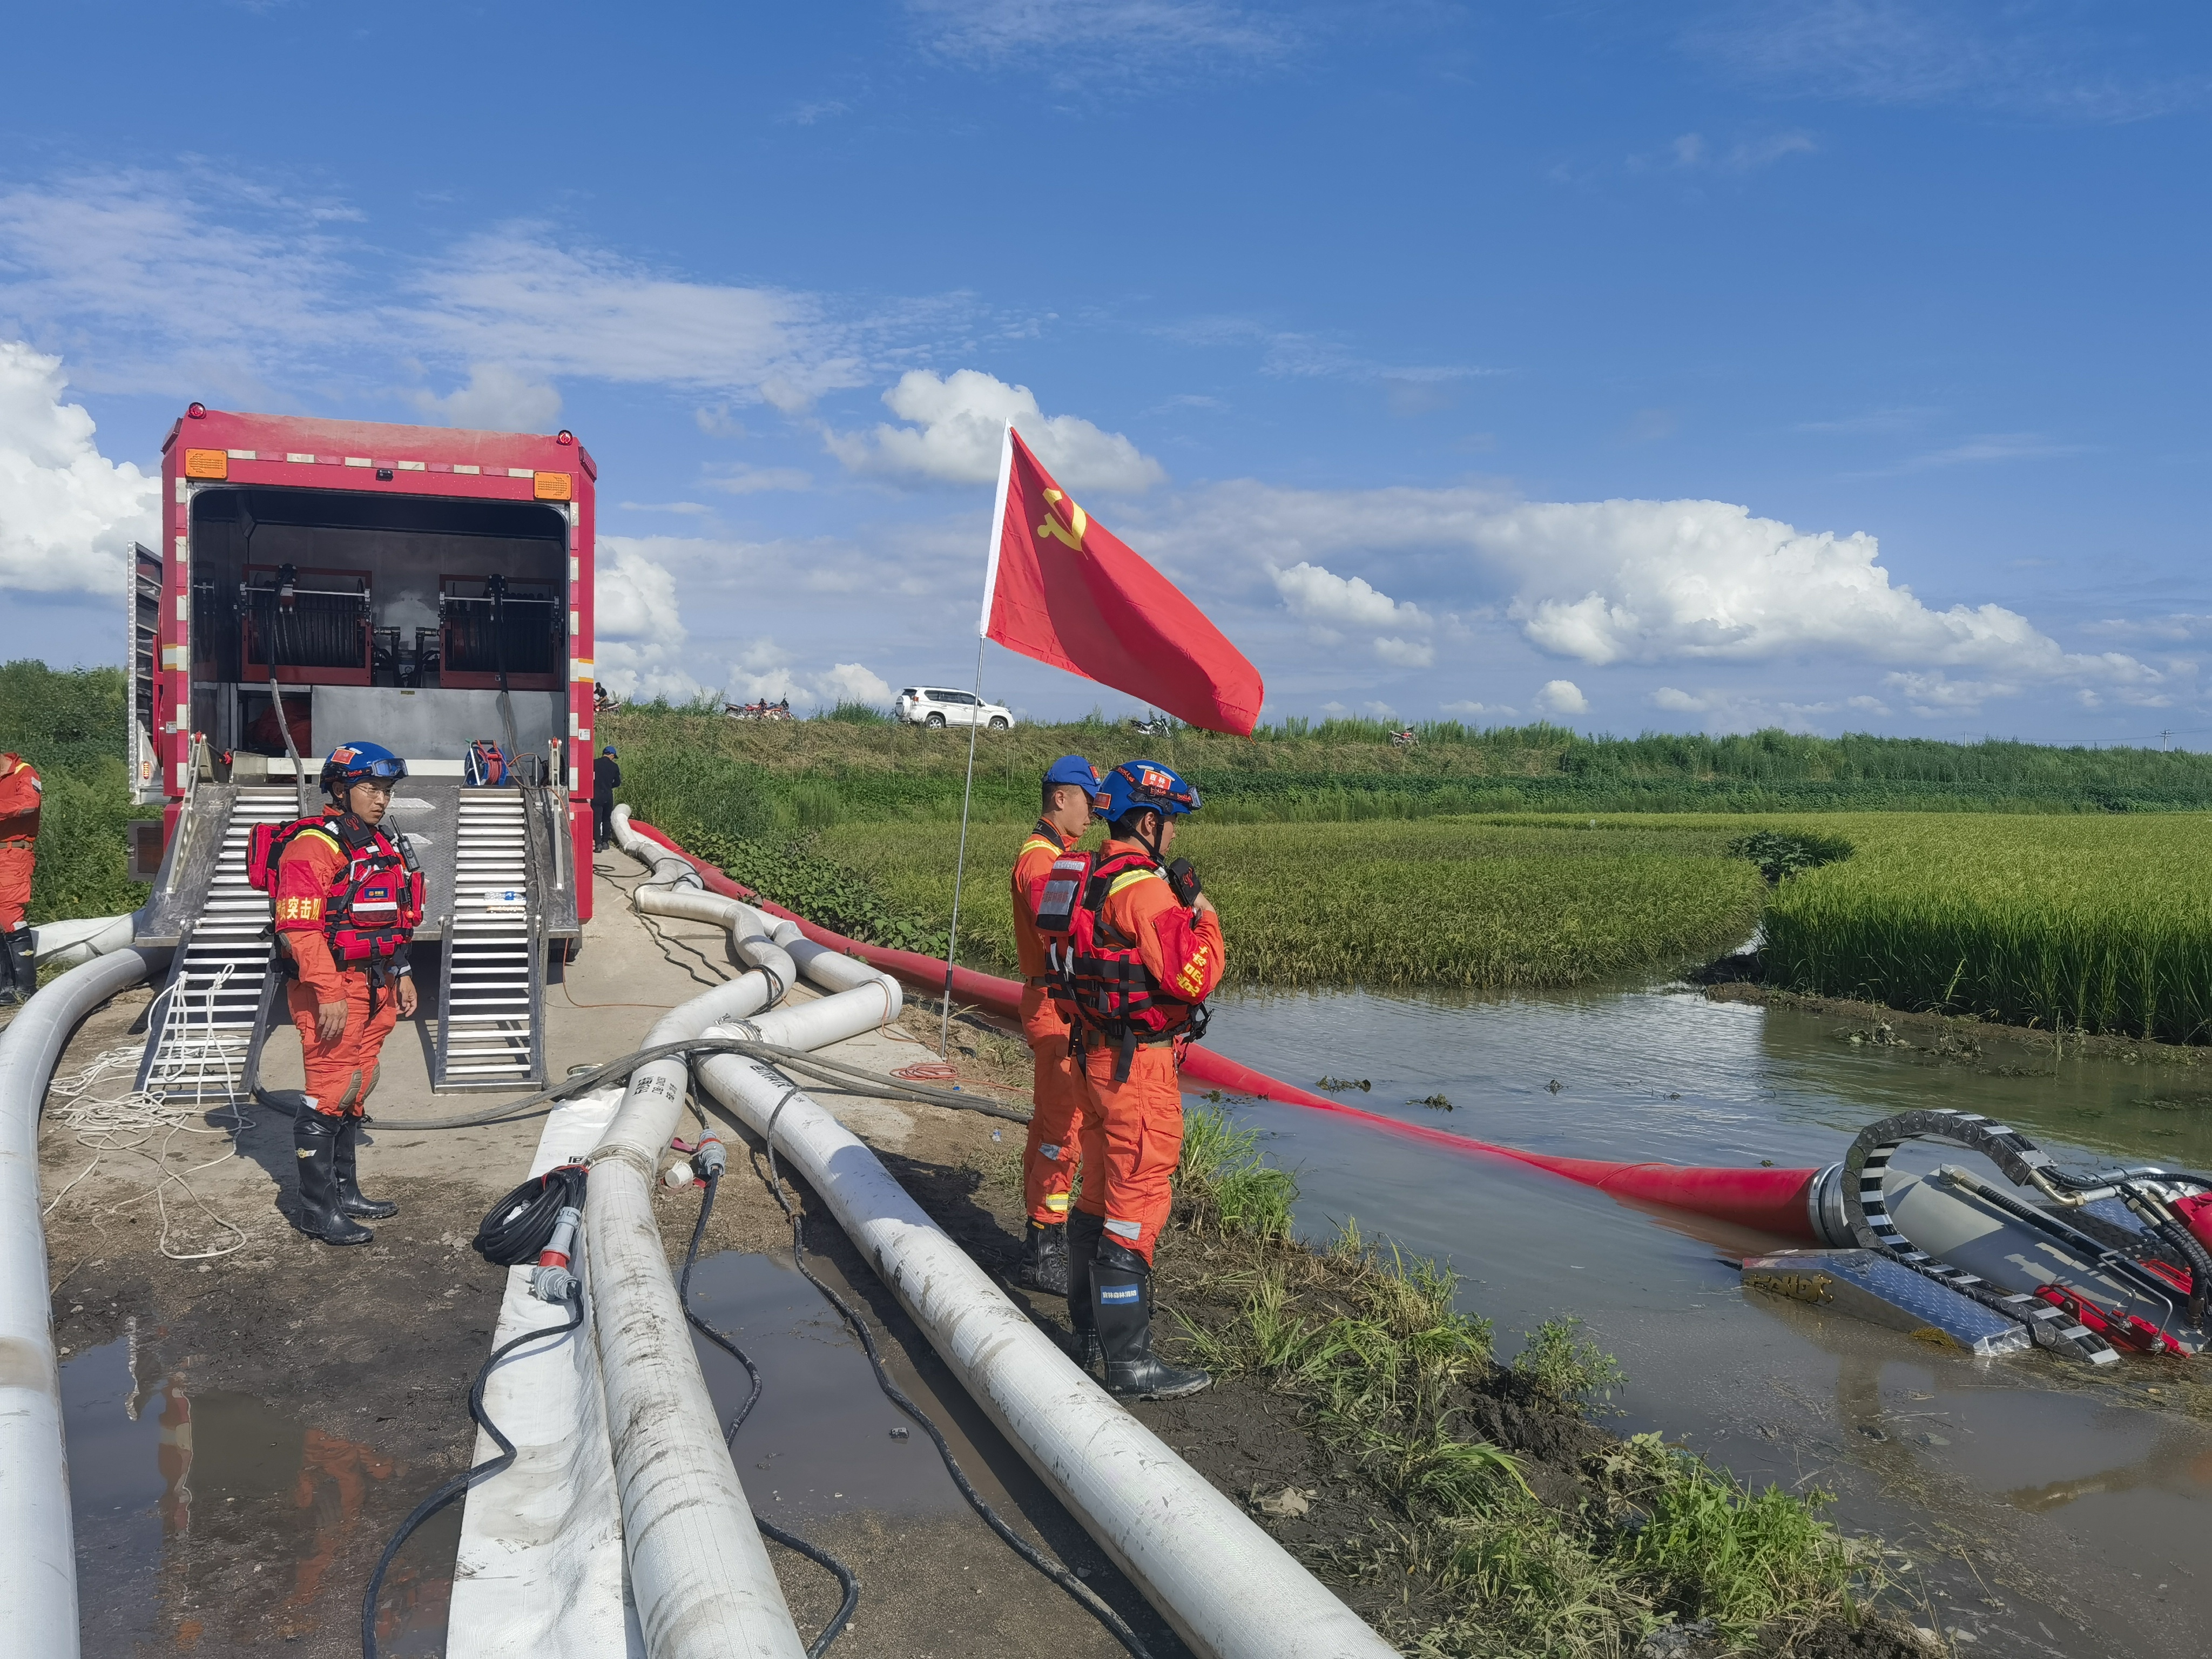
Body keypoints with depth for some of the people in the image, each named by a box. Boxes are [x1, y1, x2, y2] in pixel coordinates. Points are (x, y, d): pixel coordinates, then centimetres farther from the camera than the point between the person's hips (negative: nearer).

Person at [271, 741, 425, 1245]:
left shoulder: (383, 846, 16)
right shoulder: (314, 845, -14)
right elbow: (299, 927, -20)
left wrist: (400, 974, 21)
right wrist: (328, 994, -24)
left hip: (373, 986, 9)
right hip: (329, 988, -9)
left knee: (354, 1090, 15)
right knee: (330, 1091, -6)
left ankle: (344, 1192, 26)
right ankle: (317, 1208, 2)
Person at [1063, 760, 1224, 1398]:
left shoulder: (1095, 880, 11)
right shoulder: (1143, 888, -20)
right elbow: (1192, 977, -23)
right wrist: (1205, 919, -8)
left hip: (1102, 1057, 10)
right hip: (1141, 1066, -10)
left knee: (1103, 1192, 20)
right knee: (1138, 1204, -4)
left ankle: (1090, 1323, 35)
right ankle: (1129, 1360, 2)